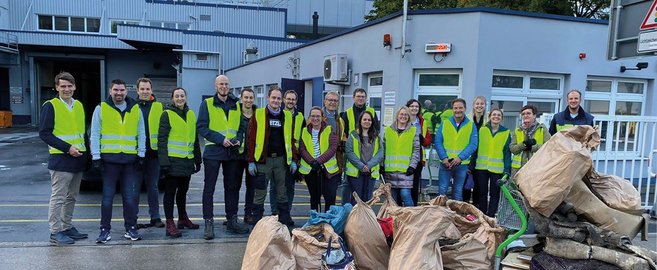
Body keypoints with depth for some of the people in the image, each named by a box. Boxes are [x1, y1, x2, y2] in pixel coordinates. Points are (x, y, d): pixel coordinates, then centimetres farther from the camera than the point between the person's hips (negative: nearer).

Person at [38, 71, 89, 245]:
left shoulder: (79, 105, 13)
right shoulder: (50, 106, -7)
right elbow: (44, 133, -12)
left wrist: (85, 150, 10)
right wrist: (67, 148, -18)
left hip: (78, 159, 7)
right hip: (61, 159, -7)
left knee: (71, 197, 14)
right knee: (58, 197, -2)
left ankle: (67, 227, 24)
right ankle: (55, 232, 6)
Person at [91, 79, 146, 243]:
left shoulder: (135, 110, 10)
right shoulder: (101, 109, 4)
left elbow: (141, 134, 11)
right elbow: (95, 135, 2)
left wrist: (141, 155, 4)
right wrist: (96, 157, -5)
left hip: (130, 159, 2)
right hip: (109, 158, -1)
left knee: (131, 197, 5)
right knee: (107, 196, 3)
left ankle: (131, 229, 15)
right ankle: (105, 230, 14)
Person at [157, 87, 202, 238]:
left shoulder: (191, 115, 13)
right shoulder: (167, 114, -5)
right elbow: (162, 139, -10)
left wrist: (197, 160, 16)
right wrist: (164, 161, -17)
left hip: (187, 161, 6)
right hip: (173, 160, -6)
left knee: (183, 190, 17)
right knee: (170, 192, 0)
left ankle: (183, 218, 30)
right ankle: (170, 224, 5)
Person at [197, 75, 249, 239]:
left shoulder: (236, 106, 11)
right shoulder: (207, 104, -2)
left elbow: (241, 126, 17)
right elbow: (201, 127, -9)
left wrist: (238, 140, -3)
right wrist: (220, 139, -17)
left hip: (232, 152, 5)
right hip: (213, 152, -4)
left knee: (233, 187, 11)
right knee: (209, 188, 1)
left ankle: (232, 220, 23)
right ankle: (209, 223, 9)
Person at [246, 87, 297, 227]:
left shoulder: (287, 116, 8)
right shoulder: (258, 114, 0)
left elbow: (291, 139, 10)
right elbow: (251, 139, -2)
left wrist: (293, 160, 5)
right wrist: (251, 161, -7)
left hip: (281, 159, 3)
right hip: (263, 159, -2)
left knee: (282, 193, 11)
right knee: (260, 193, 4)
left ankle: (285, 221, 20)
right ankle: (256, 223, 15)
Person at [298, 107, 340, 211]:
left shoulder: (330, 130, 1)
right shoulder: (304, 131, 8)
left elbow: (333, 148, -10)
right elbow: (302, 149, -2)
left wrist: (318, 161, -20)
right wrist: (311, 162, -18)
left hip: (328, 169, -2)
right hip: (310, 170, 2)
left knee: (330, 197, -7)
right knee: (314, 198, 14)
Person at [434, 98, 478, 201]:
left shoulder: (471, 125, 2)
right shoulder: (444, 123, 3)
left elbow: (473, 145, -4)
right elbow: (437, 141, 0)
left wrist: (460, 158, -16)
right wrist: (444, 157, -13)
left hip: (462, 164, 0)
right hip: (446, 163, 0)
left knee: (458, 192, 11)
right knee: (442, 190, -2)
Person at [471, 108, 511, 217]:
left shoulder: (506, 133, 2)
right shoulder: (482, 130, 3)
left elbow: (507, 153, -1)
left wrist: (507, 170, -9)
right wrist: (471, 166, -2)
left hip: (497, 168, -1)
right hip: (481, 167, 1)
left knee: (494, 193, 5)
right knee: (482, 192, 9)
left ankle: (491, 216, 15)